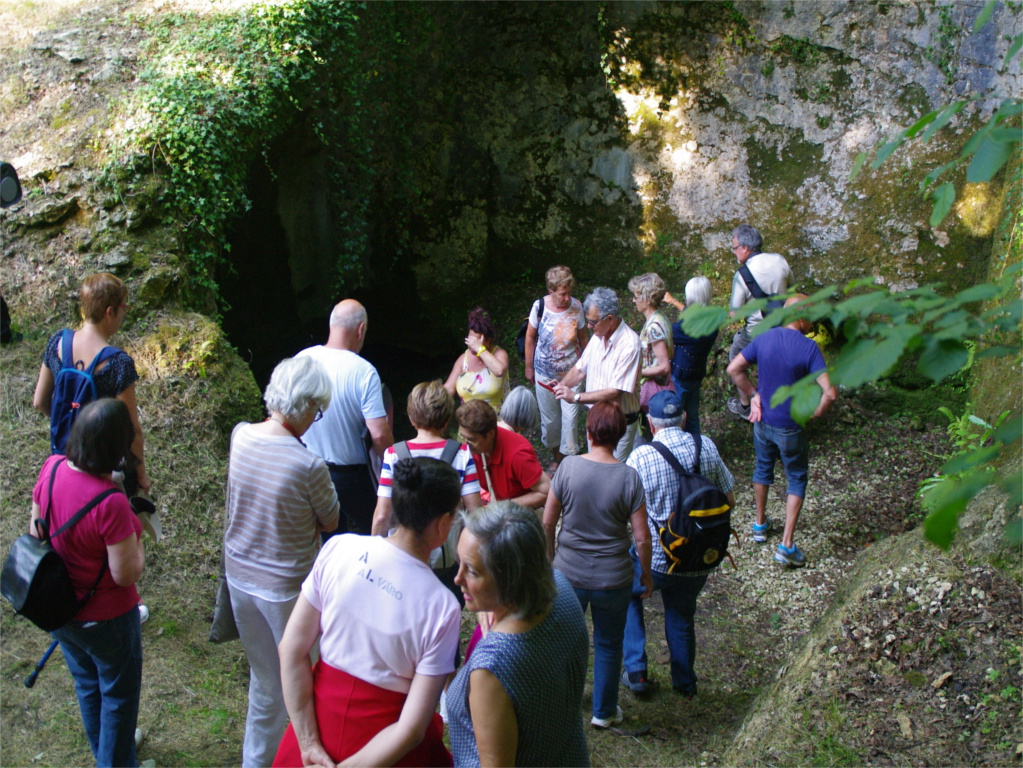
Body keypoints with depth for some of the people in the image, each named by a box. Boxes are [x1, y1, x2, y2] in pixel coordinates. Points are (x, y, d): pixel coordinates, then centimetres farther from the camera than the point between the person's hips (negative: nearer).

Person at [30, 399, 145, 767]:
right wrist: (137, 536, -12)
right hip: (105, 619, -7)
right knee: (118, 694, 20)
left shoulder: (52, 468, -16)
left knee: (86, 684, 30)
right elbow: (126, 574, -27)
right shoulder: (111, 504, -36)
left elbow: (36, 532, -1)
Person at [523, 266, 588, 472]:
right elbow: (530, 337, -2)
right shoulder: (540, 306, -16)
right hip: (545, 373, 0)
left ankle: (568, 457, 17)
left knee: (570, 417, -2)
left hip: (571, 372, 0)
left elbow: (583, 337, 1)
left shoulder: (576, 307, -13)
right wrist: (529, 367, 4)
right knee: (549, 418, 14)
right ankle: (557, 457, 35)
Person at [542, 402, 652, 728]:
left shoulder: (569, 467, -16)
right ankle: (604, 711, 34)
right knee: (608, 645, 19)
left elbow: (547, 522, -7)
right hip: (614, 579, -1)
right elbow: (642, 537, -12)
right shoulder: (629, 477, -17)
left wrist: (550, 556, 11)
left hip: (569, 574, 1)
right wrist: (646, 575, 4)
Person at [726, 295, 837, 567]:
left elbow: (734, 369, -1)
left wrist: (753, 394, 4)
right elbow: (829, 392, -28)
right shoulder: (808, 347, -22)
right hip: (790, 428, -5)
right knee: (796, 480, 11)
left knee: (763, 468, 26)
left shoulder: (764, 338, -7)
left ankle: (760, 524, 42)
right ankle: (786, 545, 7)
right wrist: (816, 413, -10)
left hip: (763, 421, 5)